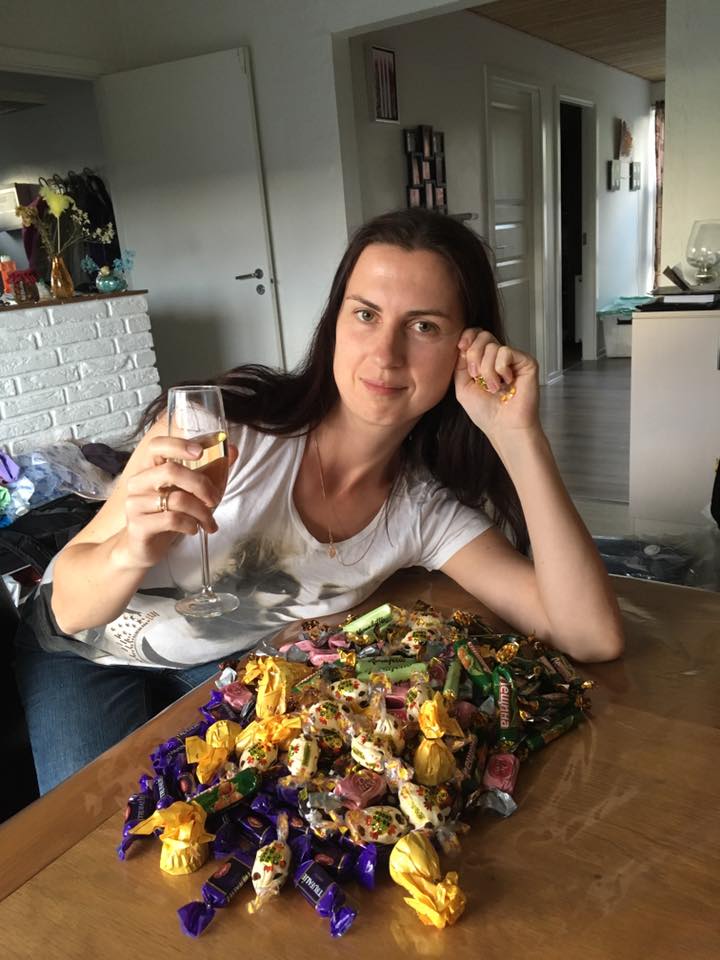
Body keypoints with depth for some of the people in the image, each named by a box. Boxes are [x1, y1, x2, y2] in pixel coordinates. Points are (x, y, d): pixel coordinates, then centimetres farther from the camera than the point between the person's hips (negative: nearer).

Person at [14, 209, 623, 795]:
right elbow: (69, 606, -23)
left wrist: (519, 436, -34)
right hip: (90, 652, -2)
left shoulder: (428, 511, -19)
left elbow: (595, 639, -27)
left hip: (234, 664, 3)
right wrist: (133, 551, -47)